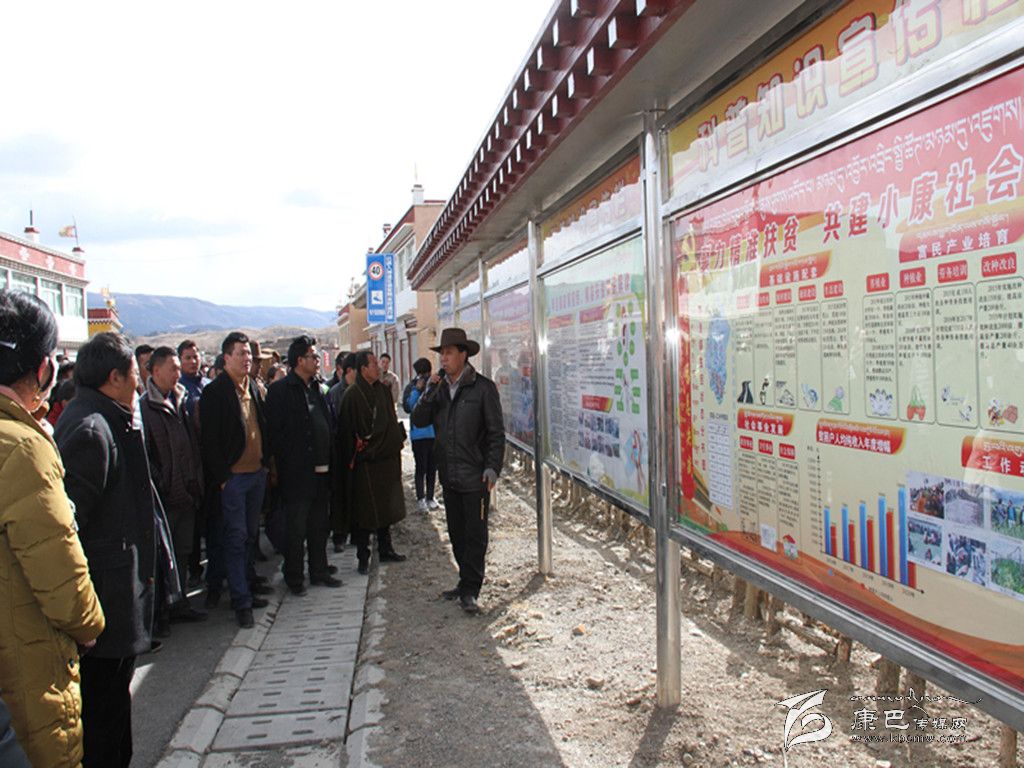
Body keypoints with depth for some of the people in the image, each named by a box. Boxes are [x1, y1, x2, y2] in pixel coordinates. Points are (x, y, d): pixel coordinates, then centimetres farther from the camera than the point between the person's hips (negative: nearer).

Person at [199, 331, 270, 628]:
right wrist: (221, 477, -14)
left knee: (249, 535, 14)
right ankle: (241, 601, 3)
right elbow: (210, 440, -11)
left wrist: (266, 461, 11)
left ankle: (244, 588, 25)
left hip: (257, 473, 7)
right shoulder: (214, 392, -9)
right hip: (233, 477, -6)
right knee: (236, 537, -3)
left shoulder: (253, 387, 11)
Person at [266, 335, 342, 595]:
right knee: (296, 528, 3)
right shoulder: (280, 389, -10)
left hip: (320, 469, 7)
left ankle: (319, 571, 26)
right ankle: (294, 577, 15)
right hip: (297, 472, -7)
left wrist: (328, 460, 11)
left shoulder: (315, 388, 13)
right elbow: (275, 432, -13)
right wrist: (284, 464, -13)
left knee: (319, 525, 15)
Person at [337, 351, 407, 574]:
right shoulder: (352, 395, -12)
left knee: (386, 507, 15)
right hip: (365, 463, -7)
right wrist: (352, 459, -12)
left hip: (387, 460, 7)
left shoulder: (383, 390, 9)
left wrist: (397, 443, 10)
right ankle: (363, 557, 10)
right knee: (365, 512, 0)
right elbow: (346, 430, -13)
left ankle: (385, 549, 28)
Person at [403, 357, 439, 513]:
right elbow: (407, 407, -12)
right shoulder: (411, 387, 0)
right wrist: (417, 390, -17)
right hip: (419, 434, -3)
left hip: (435, 432, 3)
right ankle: (420, 499, 5)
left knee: (432, 467, 11)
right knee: (421, 467, -3)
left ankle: (430, 497, 21)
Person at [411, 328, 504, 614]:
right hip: (449, 475, 6)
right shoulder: (439, 388, 10)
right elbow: (419, 421, 5)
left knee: (475, 535, 1)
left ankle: (470, 590, 9)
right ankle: (467, 584, 26)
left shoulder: (483, 387, -6)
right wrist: (427, 394, -9)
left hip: (475, 476, -6)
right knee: (457, 533, 14)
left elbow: (496, 432, -7)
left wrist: (492, 467, -14)